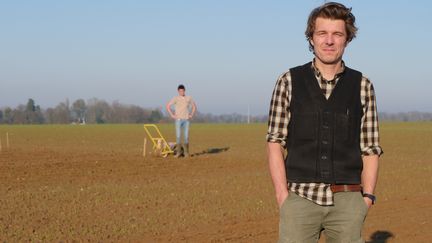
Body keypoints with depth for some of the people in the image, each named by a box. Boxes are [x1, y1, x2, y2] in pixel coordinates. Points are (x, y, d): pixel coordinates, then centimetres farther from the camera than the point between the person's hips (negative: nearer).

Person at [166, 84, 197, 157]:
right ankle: (178, 152, -1)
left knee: (186, 136, 1)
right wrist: (172, 115, -4)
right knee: (178, 135, -6)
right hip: (178, 119, -2)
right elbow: (168, 106, 1)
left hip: (186, 119, 2)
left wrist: (191, 115, 7)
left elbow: (194, 106, 19)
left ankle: (186, 152, 8)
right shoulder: (176, 98, -1)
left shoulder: (189, 98, 6)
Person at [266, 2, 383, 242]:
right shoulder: (289, 82, 2)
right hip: (300, 198, -1)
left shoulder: (362, 86, 5)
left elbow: (370, 148, 7)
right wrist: (282, 195, -7)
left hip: (348, 201, 1)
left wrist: (367, 197, -3)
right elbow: (275, 142, 2)